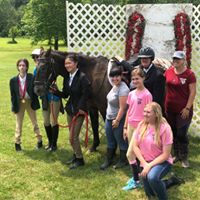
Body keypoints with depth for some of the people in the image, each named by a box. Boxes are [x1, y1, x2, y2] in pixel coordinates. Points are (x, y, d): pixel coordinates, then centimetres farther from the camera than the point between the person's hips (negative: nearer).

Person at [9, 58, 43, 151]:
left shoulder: (31, 78, -14)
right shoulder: (13, 80, -10)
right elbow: (12, 95, -3)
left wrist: (35, 103, -10)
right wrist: (14, 107, -3)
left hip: (29, 102, -1)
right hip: (19, 103, 1)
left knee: (34, 122, 13)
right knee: (19, 124, 11)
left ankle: (39, 140, 25)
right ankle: (17, 143, 22)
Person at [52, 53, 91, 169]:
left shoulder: (82, 77, -19)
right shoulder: (67, 77, 4)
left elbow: (86, 94, -19)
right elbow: (65, 94, 8)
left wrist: (81, 107, -19)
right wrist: (56, 92, -8)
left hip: (79, 111, -7)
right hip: (70, 109, 8)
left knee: (73, 137, -3)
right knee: (72, 136, 17)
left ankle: (80, 159, 13)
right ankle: (76, 155, 34)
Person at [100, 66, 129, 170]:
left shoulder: (123, 89, -23)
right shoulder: (115, 86, 5)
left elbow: (122, 108, -23)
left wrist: (117, 121, -19)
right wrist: (111, 118, 17)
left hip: (118, 120, -9)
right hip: (109, 118, 9)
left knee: (121, 141, 9)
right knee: (110, 141, 19)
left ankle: (123, 160, 27)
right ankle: (108, 160, 32)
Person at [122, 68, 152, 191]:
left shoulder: (147, 94, -12)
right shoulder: (131, 94, 8)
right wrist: (125, 127, 13)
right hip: (131, 126, 7)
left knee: (130, 154, -8)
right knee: (134, 153, 12)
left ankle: (136, 181, 3)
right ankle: (136, 175, 26)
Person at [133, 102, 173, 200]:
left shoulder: (164, 128, -19)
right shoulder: (141, 125, -5)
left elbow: (166, 154, -18)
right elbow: (135, 146, -1)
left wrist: (150, 166, -22)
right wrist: (145, 164, -11)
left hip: (162, 162, -5)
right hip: (145, 162, 5)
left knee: (152, 177, -37)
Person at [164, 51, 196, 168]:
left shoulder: (189, 74, -10)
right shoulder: (168, 71, 3)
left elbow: (193, 92, -10)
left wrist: (187, 108, -14)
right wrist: (165, 104, 8)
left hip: (183, 110, -5)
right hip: (170, 109, 5)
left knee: (182, 134, -2)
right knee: (173, 133, 13)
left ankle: (184, 157, 13)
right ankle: (176, 155, 28)